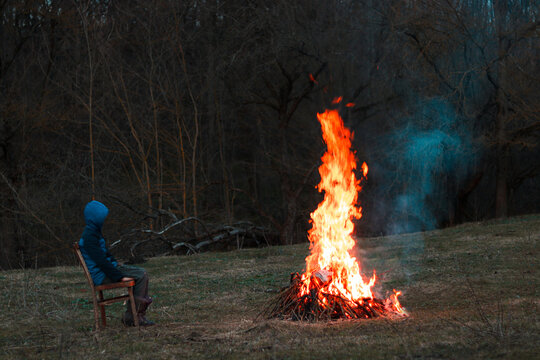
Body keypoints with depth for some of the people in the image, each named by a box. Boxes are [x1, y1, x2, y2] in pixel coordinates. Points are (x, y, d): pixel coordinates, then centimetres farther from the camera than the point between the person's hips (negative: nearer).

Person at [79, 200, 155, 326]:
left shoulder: (94, 232, 15)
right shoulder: (89, 237, -18)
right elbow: (101, 261, -23)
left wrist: (117, 266, 14)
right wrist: (119, 276, -20)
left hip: (108, 267, 10)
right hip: (102, 275, -10)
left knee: (142, 273, 3)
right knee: (141, 276, -16)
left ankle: (141, 313, 1)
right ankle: (131, 317, -11)